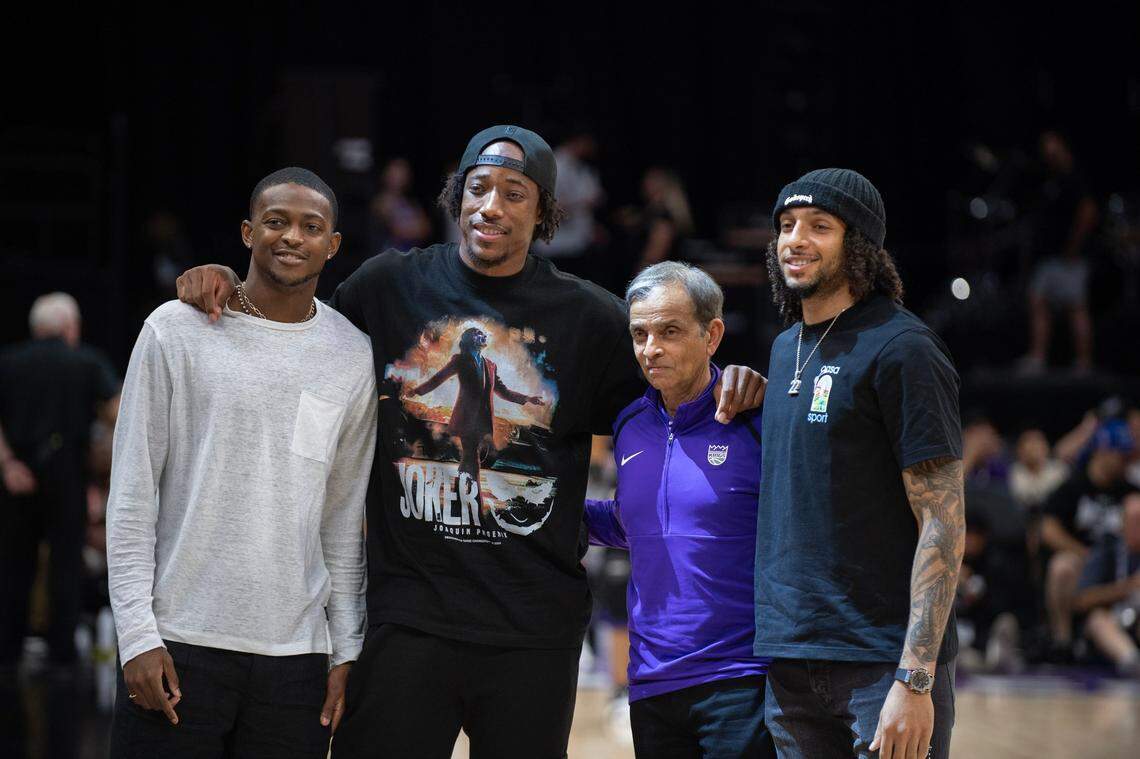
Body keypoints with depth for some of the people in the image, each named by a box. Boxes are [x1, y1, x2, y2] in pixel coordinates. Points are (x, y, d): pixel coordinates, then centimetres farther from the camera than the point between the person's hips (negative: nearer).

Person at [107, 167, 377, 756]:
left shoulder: (353, 357, 9)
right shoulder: (176, 331, 1)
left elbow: (344, 519, 13)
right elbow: (131, 493, 0)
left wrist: (347, 651, 7)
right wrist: (137, 635, -7)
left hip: (296, 653, 2)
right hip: (177, 642, -2)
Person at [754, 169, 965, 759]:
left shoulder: (901, 350, -9)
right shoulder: (786, 348, 15)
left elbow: (943, 524, -14)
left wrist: (915, 679, -20)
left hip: (883, 664, -7)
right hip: (790, 657, 7)